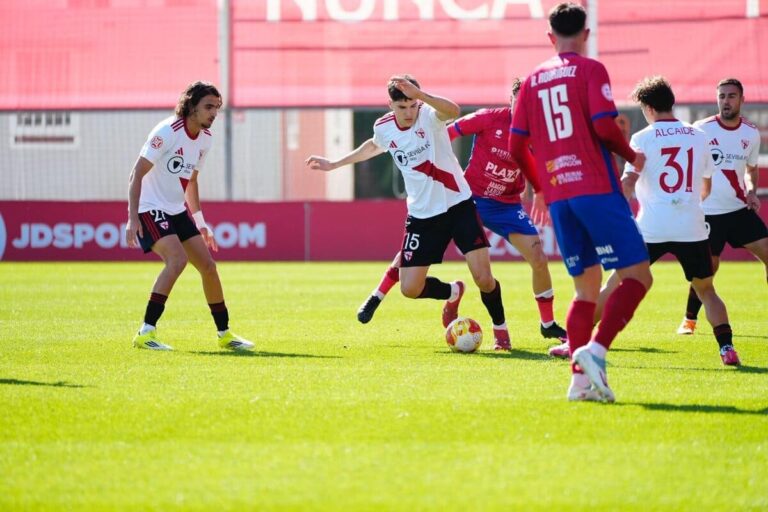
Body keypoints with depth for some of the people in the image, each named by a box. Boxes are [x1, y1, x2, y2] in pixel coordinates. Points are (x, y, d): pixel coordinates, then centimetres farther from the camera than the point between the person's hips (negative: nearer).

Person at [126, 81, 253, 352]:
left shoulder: (205, 139, 6)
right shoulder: (167, 132, -19)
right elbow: (137, 174, -19)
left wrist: (200, 223, 20)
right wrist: (132, 218, -25)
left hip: (177, 211, 8)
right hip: (151, 209, -8)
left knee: (208, 265, 5)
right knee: (177, 259, -26)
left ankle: (224, 334, 18)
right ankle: (146, 333, -23)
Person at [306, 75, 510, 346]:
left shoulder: (429, 115, -17)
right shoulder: (383, 128, -4)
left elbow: (453, 111, -44)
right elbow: (375, 146, 23)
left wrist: (420, 95, -59)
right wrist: (334, 164, 28)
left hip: (458, 204, -4)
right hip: (422, 214, 4)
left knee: (483, 278, -14)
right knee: (410, 289, -2)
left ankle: (500, 328, 15)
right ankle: (452, 293, 31)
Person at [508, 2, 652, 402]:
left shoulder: (533, 80, 15)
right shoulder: (590, 70, 0)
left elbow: (516, 147, 13)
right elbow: (604, 126, -13)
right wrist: (632, 157, 5)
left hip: (557, 196, 6)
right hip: (596, 188, -6)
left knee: (586, 287, 13)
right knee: (637, 276, -4)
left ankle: (579, 377, 0)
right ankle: (595, 350, -23)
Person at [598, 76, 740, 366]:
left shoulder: (643, 138, -2)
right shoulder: (699, 137, 10)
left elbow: (628, 183, -12)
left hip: (651, 230, -2)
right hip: (692, 229, 2)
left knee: (615, 285, 8)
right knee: (706, 290, 15)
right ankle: (727, 347, -3)